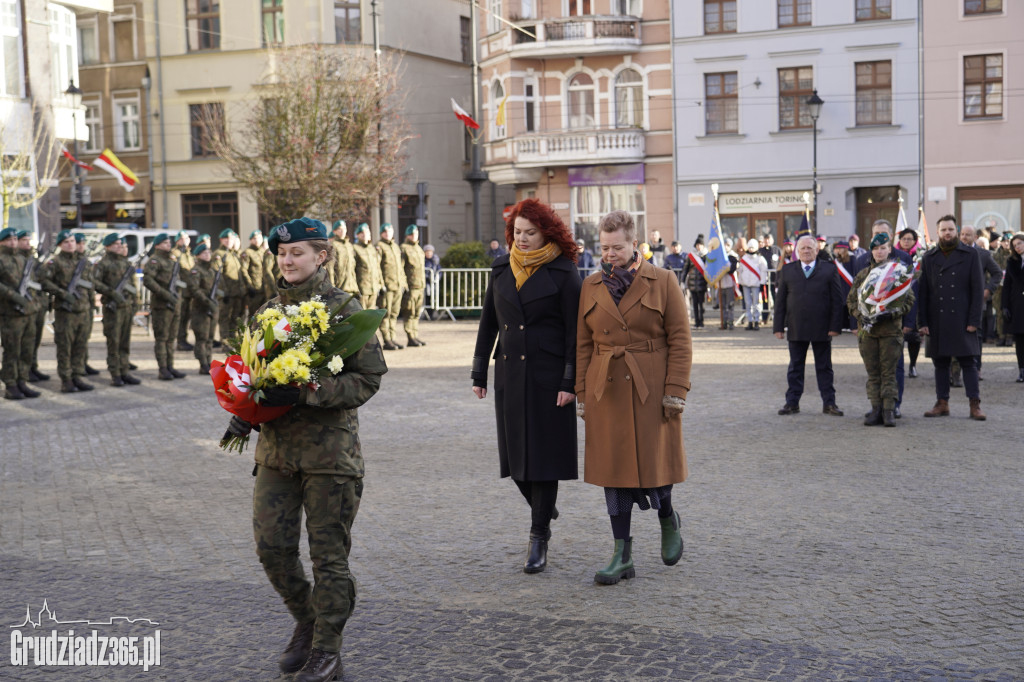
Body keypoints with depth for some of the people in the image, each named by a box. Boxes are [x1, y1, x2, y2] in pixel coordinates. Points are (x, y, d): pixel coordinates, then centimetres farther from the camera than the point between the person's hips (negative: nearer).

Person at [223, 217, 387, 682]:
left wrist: (308, 392, -24)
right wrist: (243, 412, -2)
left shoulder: (345, 309, -6)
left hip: (330, 448, -5)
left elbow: (368, 378, -11)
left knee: (329, 553, 3)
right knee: (271, 545, 4)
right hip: (276, 447, 5)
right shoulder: (268, 310, 10)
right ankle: (306, 621, 30)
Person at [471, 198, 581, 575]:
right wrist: (479, 373, 10)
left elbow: (574, 330, -7)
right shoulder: (502, 269, 9)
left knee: (544, 455, -1)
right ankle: (544, 510, 34)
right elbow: (488, 322, 13)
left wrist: (569, 382, -13)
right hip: (510, 375, 5)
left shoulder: (563, 272, -5)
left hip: (549, 377, -5)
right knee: (515, 454, 8)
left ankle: (539, 539, 9)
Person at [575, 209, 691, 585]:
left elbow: (680, 339, -4)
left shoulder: (662, 281, -1)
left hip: (652, 390, -3)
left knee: (653, 462, -1)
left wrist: (675, 391, -11)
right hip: (607, 390, 3)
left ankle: (668, 519, 33)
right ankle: (622, 556, 11)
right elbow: (583, 344, 10)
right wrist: (582, 394, 5)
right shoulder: (591, 287, 8)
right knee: (614, 468, 4)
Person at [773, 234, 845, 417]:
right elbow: (780, 300, 7)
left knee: (824, 367, 6)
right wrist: (778, 326, 0)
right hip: (796, 329, 1)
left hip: (822, 329, -1)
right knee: (795, 367, 8)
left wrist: (835, 326, -7)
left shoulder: (829, 269, 3)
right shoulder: (787, 270, 8)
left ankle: (829, 403, 12)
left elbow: (837, 300, 1)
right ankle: (792, 402, 14)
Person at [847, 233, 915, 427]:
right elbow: (851, 300, 11)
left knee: (889, 372, -3)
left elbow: (909, 300, 1)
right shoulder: (862, 275, 11)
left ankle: (889, 410, -1)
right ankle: (876, 409, 8)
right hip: (867, 330, 3)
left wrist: (891, 313, -13)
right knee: (873, 373, 4)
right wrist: (861, 315, -8)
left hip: (891, 330, -2)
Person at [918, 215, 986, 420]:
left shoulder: (970, 255, 3)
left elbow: (978, 290, 0)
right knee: (940, 363, 7)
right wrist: (922, 322, 0)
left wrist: (974, 320, -8)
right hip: (937, 321, 2)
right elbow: (923, 292, 8)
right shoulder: (929, 258, 10)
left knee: (969, 362, -2)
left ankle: (975, 405, 1)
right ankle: (942, 403, 14)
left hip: (962, 320, -2)